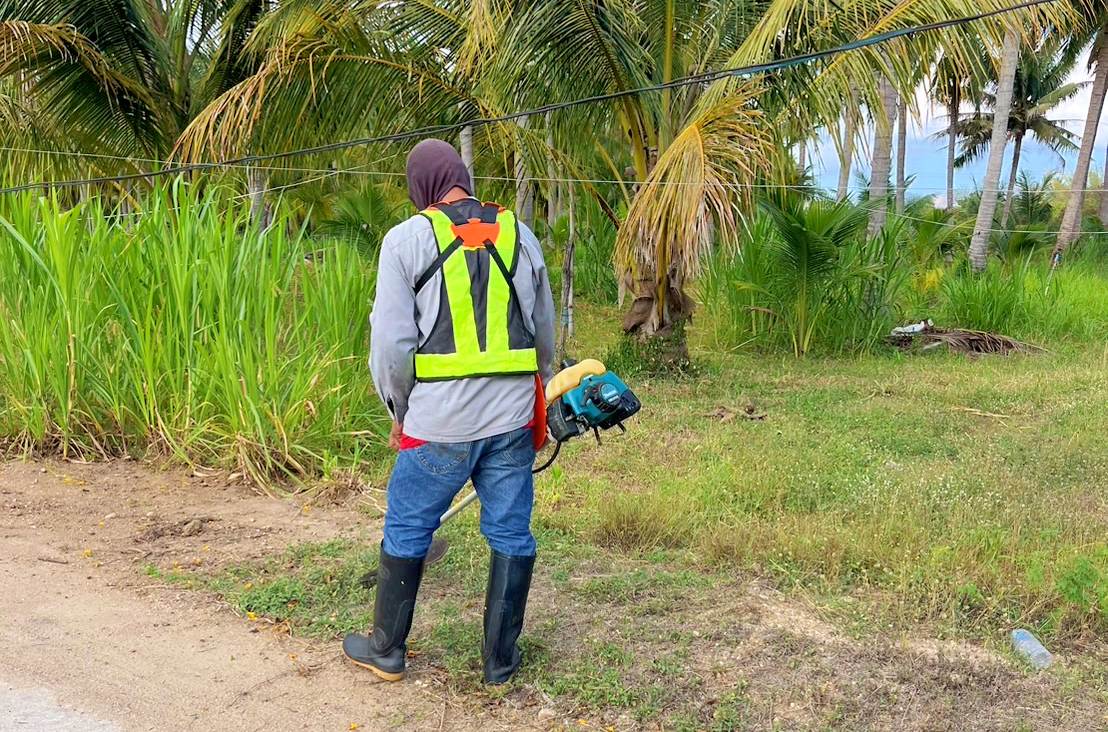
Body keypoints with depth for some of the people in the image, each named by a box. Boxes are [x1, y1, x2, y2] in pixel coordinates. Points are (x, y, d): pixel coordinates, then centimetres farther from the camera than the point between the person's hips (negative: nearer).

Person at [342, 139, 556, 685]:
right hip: (514, 419, 3)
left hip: (438, 423, -3)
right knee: (511, 535, 13)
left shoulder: (408, 239, -4)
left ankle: (386, 651, 29)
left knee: (406, 533, 14)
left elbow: (391, 339, -7)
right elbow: (544, 331, 14)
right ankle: (501, 659, 23)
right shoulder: (519, 235, 7)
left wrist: (398, 411, 8)